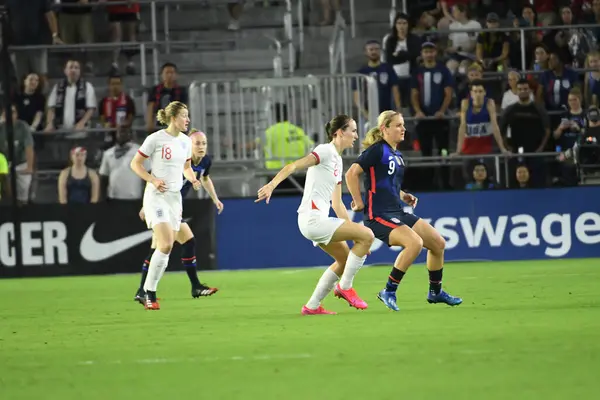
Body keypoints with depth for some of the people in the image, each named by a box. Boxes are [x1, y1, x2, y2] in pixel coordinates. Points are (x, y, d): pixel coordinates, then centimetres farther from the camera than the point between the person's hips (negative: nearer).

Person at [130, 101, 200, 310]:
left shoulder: (185, 141, 8)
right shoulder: (155, 139, -10)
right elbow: (135, 163, -4)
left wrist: (192, 179, 0)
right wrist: (153, 180, -17)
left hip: (175, 197, 7)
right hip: (156, 196, -7)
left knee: (166, 249, 3)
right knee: (166, 245, -19)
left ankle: (149, 292, 14)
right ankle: (149, 292, -8)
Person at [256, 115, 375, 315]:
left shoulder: (337, 160, 19)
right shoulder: (326, 151, -9)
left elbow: (337, 204, 23)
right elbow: (293, 166, -21)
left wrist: (353, 232, 23)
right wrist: (272, 184, -37)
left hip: (320, 219, 10)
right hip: (312, 218, -10)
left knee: (345, 258, 19)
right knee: (367, 235, -13)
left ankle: (312, 306, 20)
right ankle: (345, 286, -1)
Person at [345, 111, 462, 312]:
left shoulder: (397, 155, 16)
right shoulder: (377, 150, -11)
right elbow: (351, 174, -17)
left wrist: (403, 196, 13)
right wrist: (359, 202, -14)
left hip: (398, 213, 9)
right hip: (379, 215, -9)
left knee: (438, 242, 9)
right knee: (415, 242, -29)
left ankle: (435, 292, 26)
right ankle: (389, 292, -17)